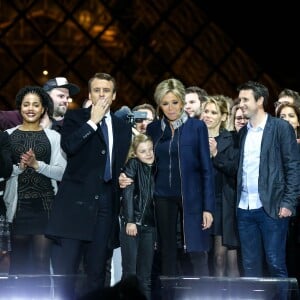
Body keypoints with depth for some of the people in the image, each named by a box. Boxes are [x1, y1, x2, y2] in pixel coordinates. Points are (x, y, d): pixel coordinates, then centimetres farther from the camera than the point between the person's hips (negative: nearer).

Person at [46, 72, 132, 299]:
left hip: (105, 204, 3)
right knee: (65, 266, -8)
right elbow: (68, 146, -14)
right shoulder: (75, 118, 5)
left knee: (97, 269, 5)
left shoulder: (123, 127, 16)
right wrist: (93, 121, -9)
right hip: (75, 201, -3)